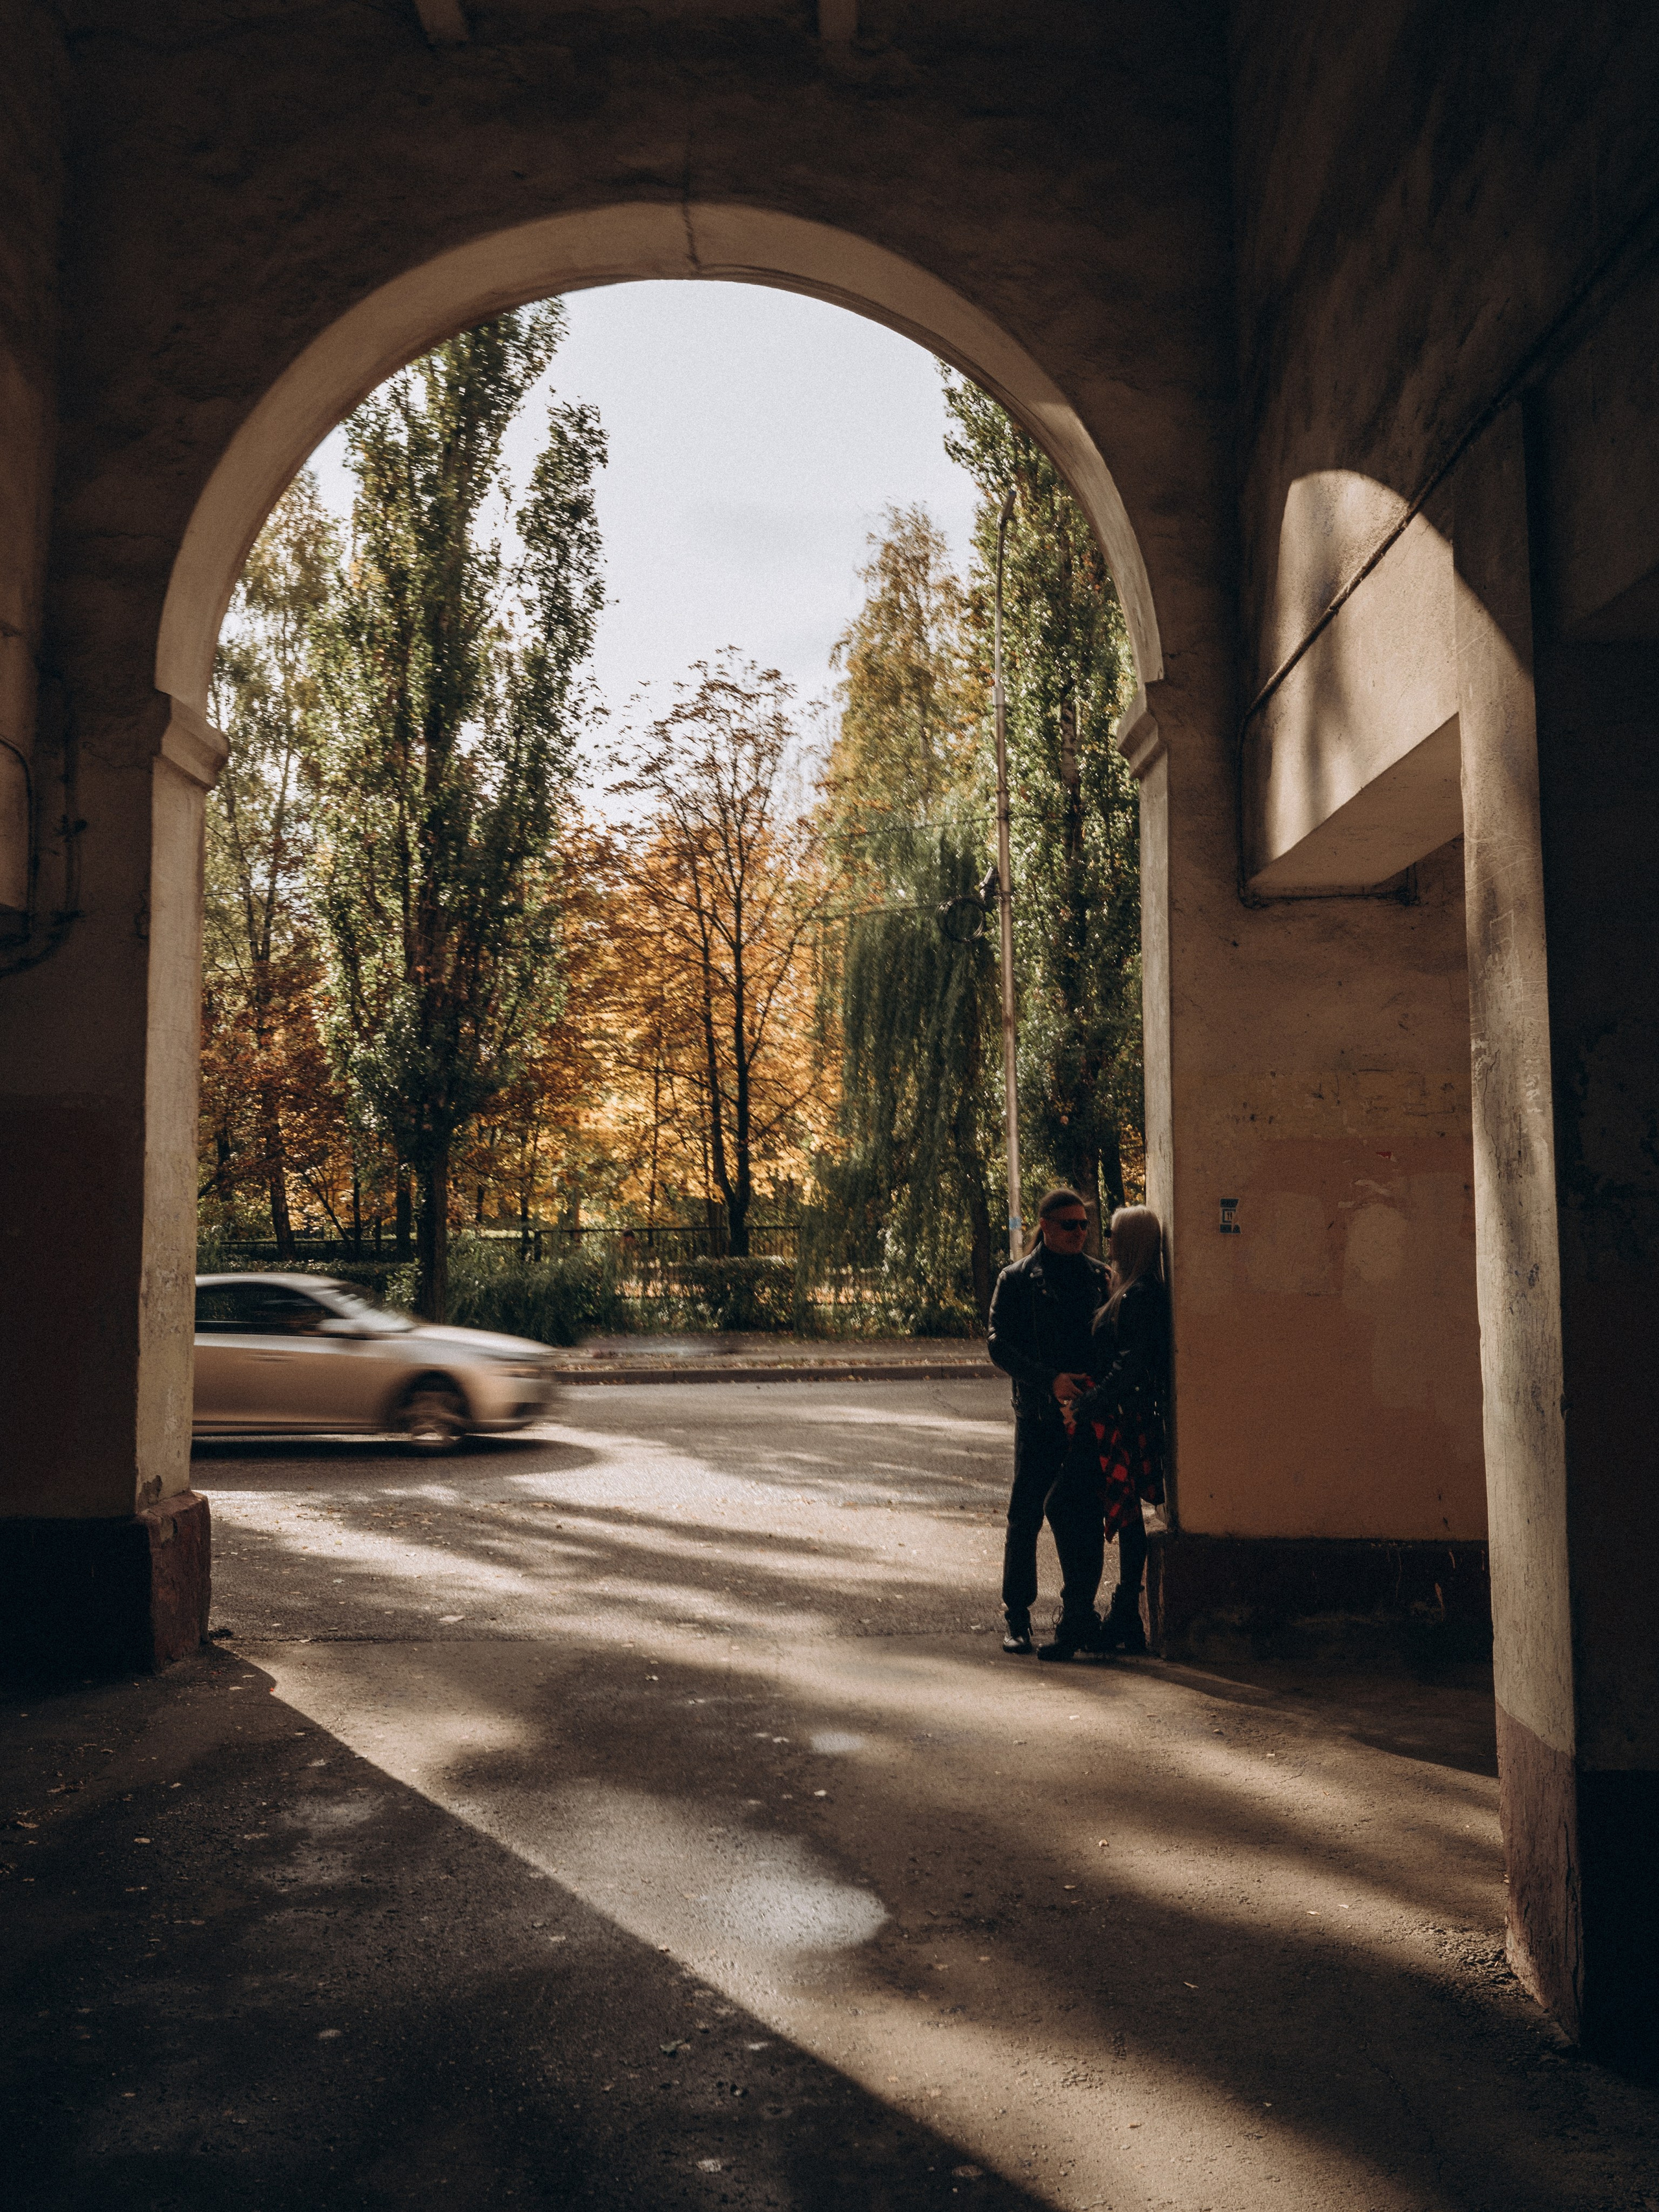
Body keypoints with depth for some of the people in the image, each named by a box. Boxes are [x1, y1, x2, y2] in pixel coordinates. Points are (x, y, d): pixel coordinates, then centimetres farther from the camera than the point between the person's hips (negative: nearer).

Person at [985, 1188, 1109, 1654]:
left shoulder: (1099, 1276, 11)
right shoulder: (1016, 1280, 3)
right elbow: (1000, 1345, -3)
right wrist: (1049, 1380, -15)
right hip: (1038, 1415, -2)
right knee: (1025, 1517, 0)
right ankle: (1017, 1618, 10)